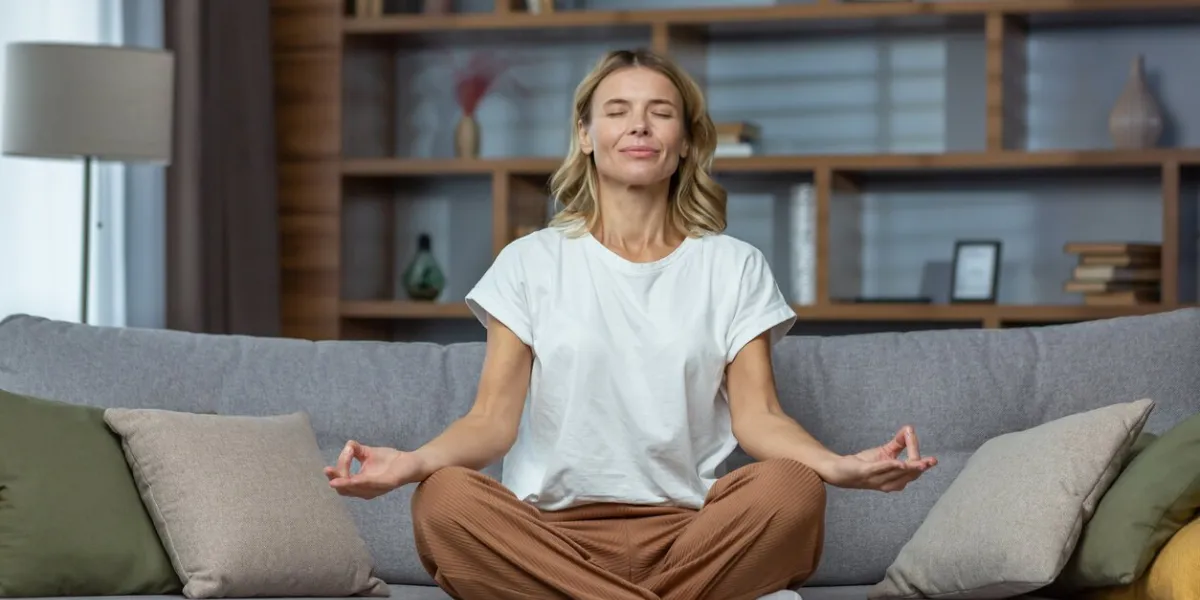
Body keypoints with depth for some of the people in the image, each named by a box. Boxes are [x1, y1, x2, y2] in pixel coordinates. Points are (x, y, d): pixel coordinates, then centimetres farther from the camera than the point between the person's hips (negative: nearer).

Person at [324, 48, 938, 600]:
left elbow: (755, 416, 2)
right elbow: (492, 420, 2)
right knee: (443, 498, -33)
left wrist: (842, 466, -20)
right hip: (551, 530, 0)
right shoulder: (531, 263, 11)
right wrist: (412, 462, -21)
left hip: (689, 531, 0)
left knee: (791, 489, -31)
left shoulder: (734, 267, 14)